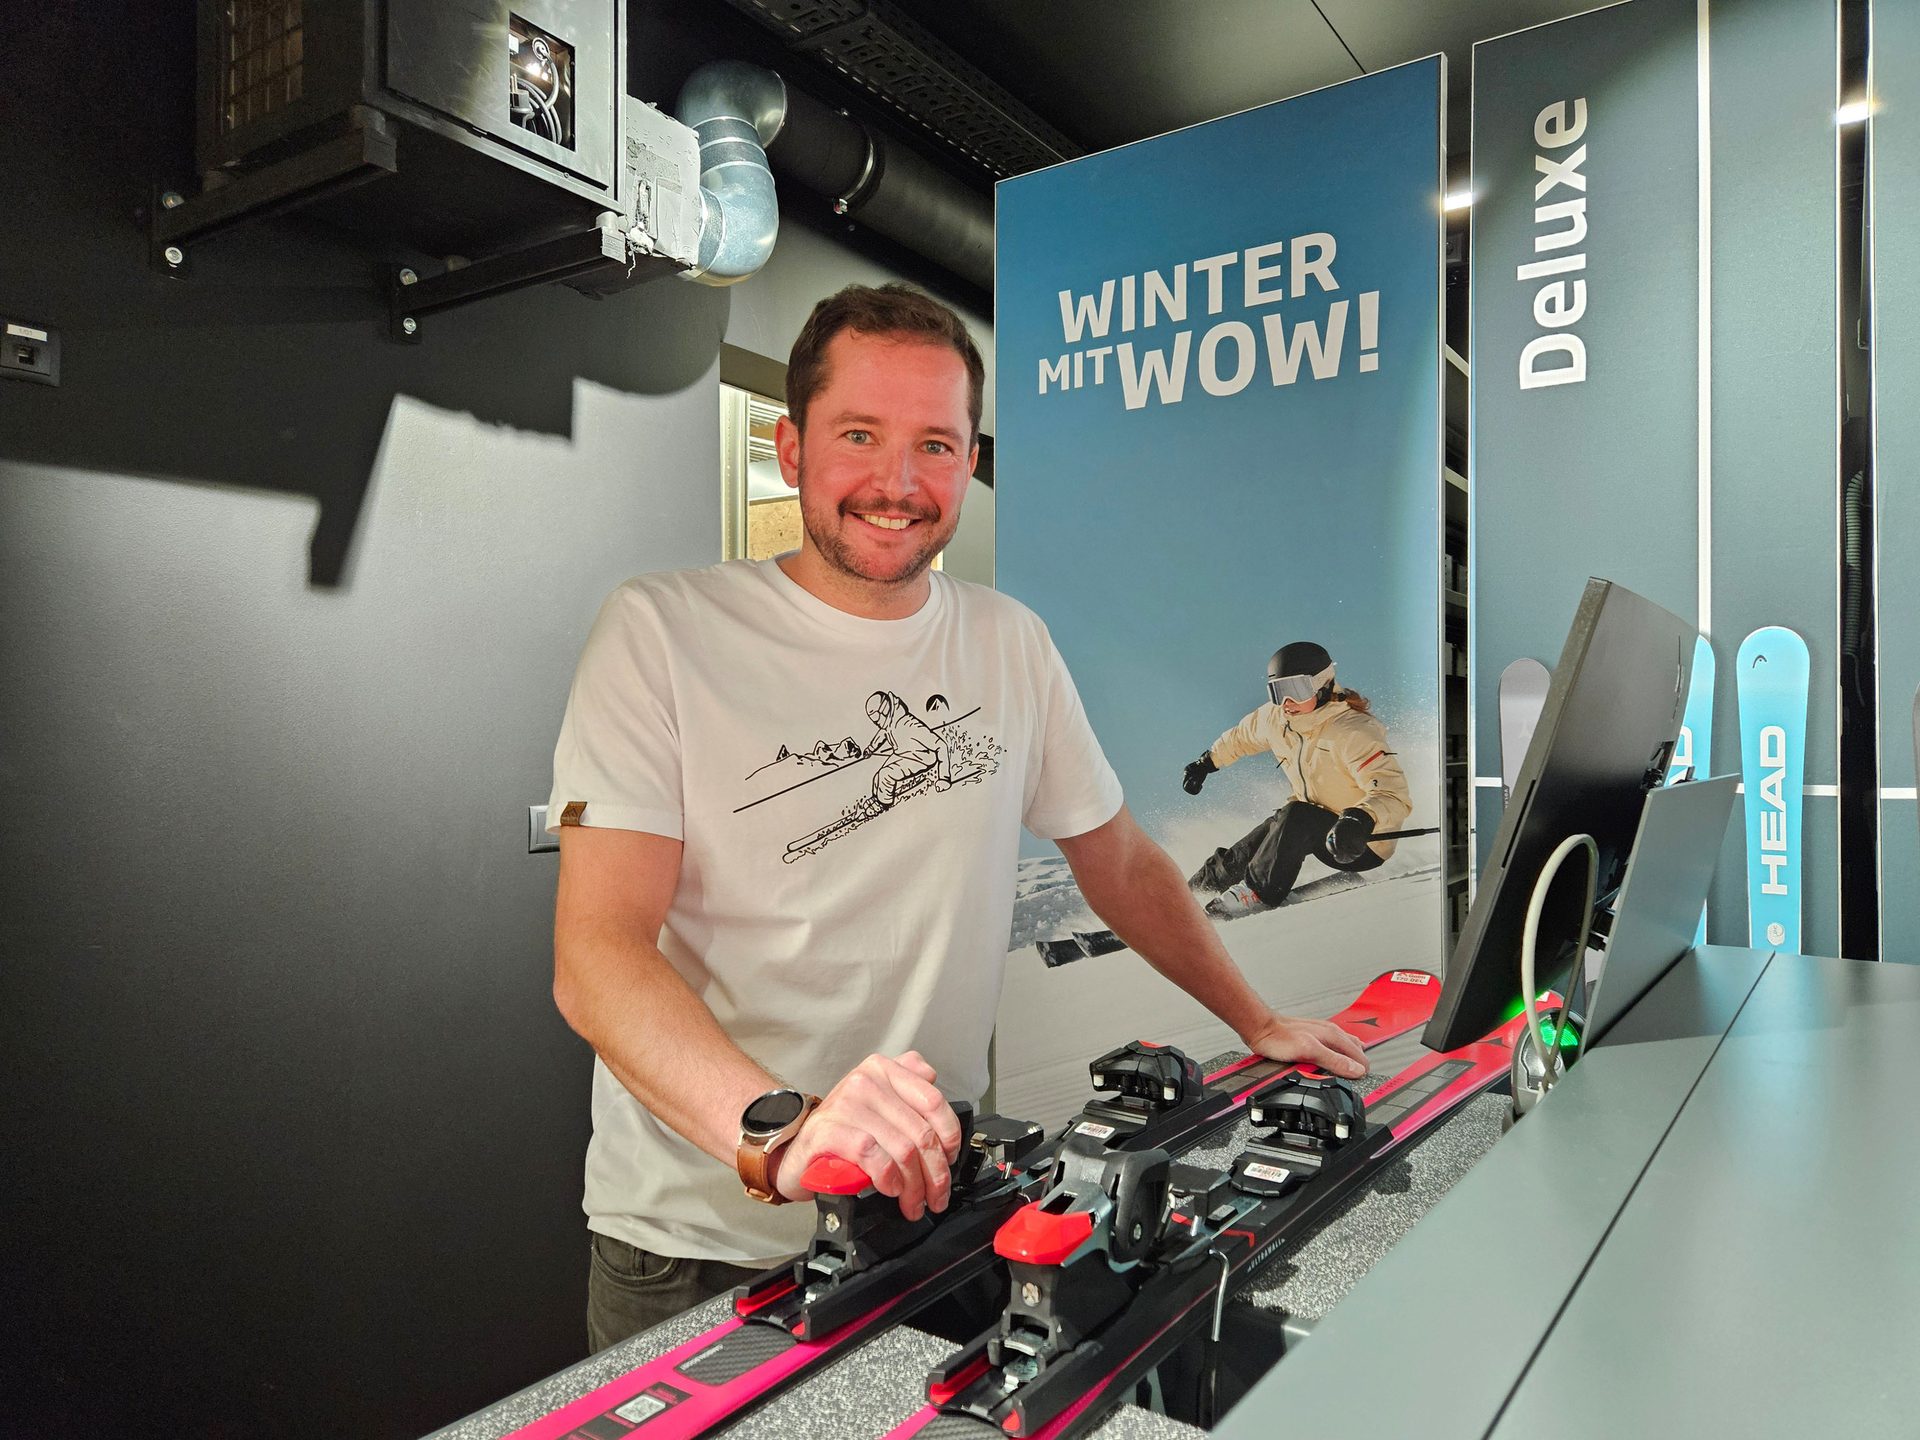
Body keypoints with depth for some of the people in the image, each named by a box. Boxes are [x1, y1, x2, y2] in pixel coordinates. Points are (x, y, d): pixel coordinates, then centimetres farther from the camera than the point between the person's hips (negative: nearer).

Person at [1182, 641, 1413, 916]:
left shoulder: (1354, 732, -29)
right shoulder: (1276, 718, -7)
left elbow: (1394, 794, -37)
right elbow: (1243, 736, 17)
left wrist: (1361, 821, -56)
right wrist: (1206, 761, 27)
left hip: (1364, 845, -7)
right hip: (1315, 823, 7)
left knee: (1295, 818, -31)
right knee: (1238, 857, -9)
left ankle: (1255, 895, -20)